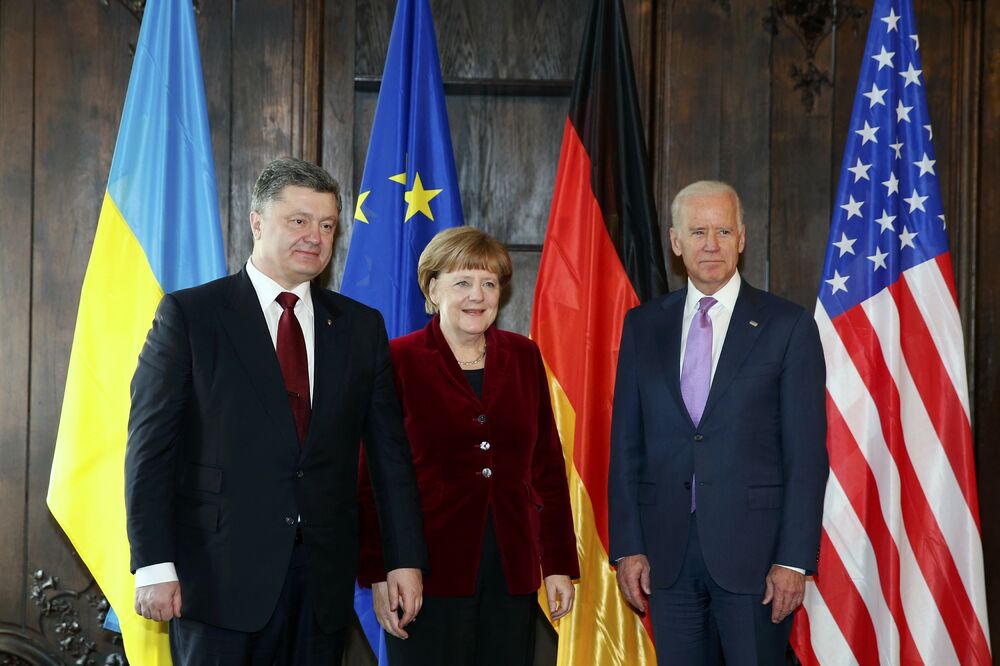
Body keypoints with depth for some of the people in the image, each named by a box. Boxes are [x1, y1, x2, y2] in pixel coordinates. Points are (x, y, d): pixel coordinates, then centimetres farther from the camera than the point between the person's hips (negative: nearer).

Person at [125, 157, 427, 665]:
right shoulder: (188, 314, 0)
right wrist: (154, 565, -11)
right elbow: (150, 445, -4)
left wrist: (405, 559, 5)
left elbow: (389, 451, 11)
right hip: (220, 579, -3)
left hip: (324, 580, 4)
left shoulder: (361, 327, 11)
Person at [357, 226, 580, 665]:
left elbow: (547, 466, 10)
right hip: (429, 576, -4)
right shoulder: (399, 361, -3)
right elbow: (371, 478, -3)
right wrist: (379, 576, -7)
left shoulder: (523, 357, 9)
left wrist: (559, 564, 6)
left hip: (512, 576, 4)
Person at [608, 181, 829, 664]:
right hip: (666, 550, 3)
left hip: (753, 550, -3)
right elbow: (625, 446, 9)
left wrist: (794, 559, -10)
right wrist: (627, 547, 2)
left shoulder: (787, 326, -1)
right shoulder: (643, 326, 8)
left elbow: (807, 454, -4)